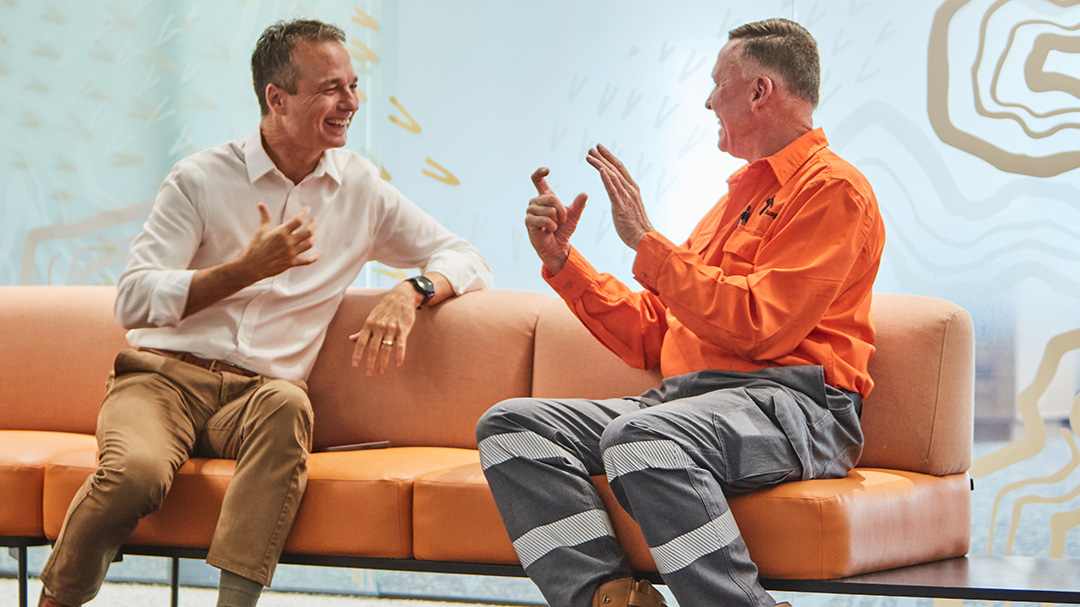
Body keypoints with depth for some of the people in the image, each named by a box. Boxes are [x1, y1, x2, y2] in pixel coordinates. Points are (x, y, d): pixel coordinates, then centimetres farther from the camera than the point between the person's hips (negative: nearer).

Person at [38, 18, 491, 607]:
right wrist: (249, 268, -18)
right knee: (136, 471, -36)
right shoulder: (201, 179, 1)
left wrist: (410, 292, -10)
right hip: (166, 376, -2)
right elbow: (133, 303, -7)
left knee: (286, 403, -37)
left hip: (257, 393, 2)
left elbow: (466, 261, 13)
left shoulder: (361, 189, 11)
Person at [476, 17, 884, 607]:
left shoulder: (833, 189, -1)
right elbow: (650, 336, 26)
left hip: (789, 404, -9)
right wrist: (561, 261, 17)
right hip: (683, 397, 9)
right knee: (511, 424, -9)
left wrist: (646, 241, -11)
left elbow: (756, 327, -16)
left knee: (642, 437, -39)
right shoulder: (739, 195, 29)